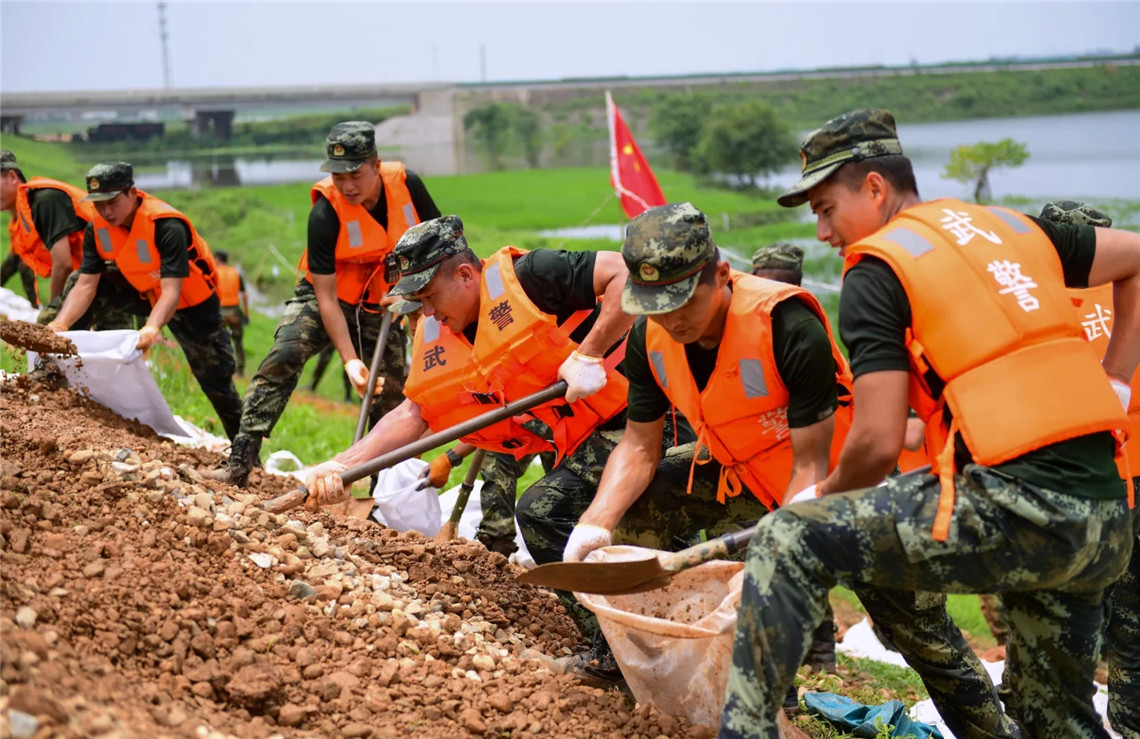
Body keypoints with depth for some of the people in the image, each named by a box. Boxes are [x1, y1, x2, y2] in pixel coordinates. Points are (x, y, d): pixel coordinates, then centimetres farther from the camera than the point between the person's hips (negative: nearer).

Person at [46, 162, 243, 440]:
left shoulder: (167, 226, -34)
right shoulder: (97, 228, -16)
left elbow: (171, 291, -41)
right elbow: (86, 285, -18)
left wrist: (152, 327, -59)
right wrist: (59, 323, -34)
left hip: (192, 304, -5)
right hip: (143, 293, 6)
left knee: (216, 380, -4)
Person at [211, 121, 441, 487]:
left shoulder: (407, 184, -19)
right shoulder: (325, 213, -27)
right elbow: (326, 297, -24)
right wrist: (350, 359, -30)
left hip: (380, 308, 4)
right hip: (323, 297, -3)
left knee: (392, 397, 4)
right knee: (282, 358, -28)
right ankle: (239, 462, -28)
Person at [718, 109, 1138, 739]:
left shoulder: (877, 269, -1)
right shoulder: (1014, 228, 19)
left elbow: (878, 442, -7)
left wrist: (826, 494, 13)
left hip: (1018, 513, -7)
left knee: (789, 542, -1)